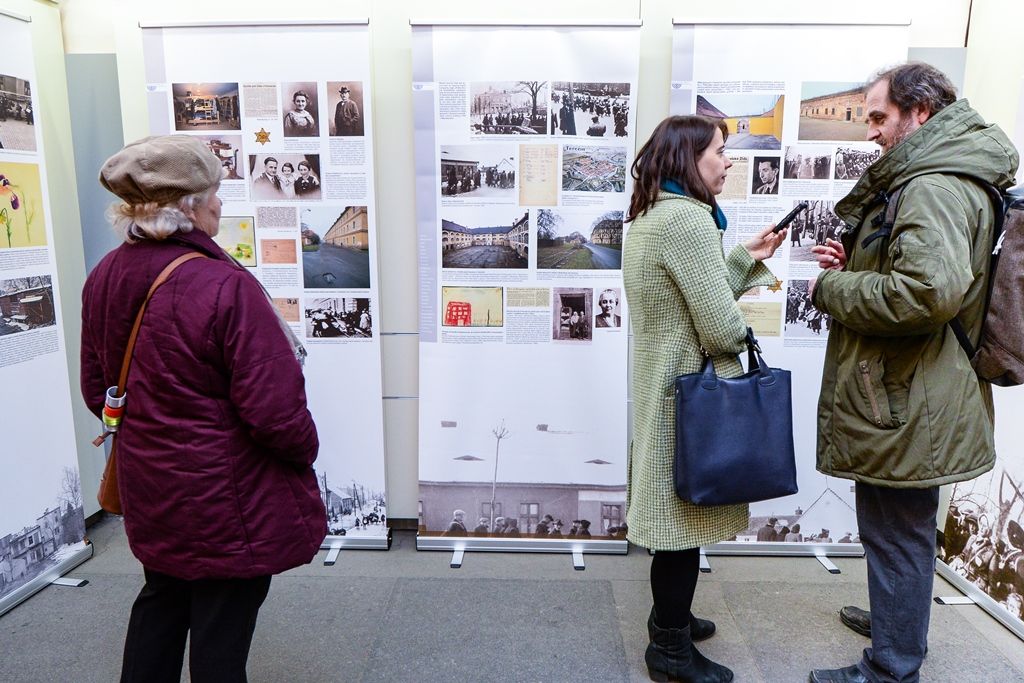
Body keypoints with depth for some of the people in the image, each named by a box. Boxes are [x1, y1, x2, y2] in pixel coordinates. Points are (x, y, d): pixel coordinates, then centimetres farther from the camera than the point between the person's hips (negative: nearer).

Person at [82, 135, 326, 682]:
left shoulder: (104, 278, -2)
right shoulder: (226, 288, -27)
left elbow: (96, 390, 8)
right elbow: (274, 408, -26)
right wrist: (305, 450, -6)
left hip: (150, 490, 8)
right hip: (226, 500, -7)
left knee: (161, 602, 27)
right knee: (221, 629, 12)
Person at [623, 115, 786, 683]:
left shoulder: (650, 216, 13)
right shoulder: (687, 218, -19)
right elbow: (722, 328, -22)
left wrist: (746, 257, 13)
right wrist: (744, 333, -1)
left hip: (661, 382, 10)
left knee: (674, 513, 21)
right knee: (684, 520, 3)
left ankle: (670, 618, 38)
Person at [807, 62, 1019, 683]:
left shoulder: (936, 188, -20)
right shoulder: (951, 176, 15)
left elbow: (928, 290, -34)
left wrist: (831, 290, -19)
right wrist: (853, 261, 7)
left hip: (905, 405, -11)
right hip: (915, 396, 11)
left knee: (897, 534, 3)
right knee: (903, 530, 25)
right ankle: (899, 624, 44)